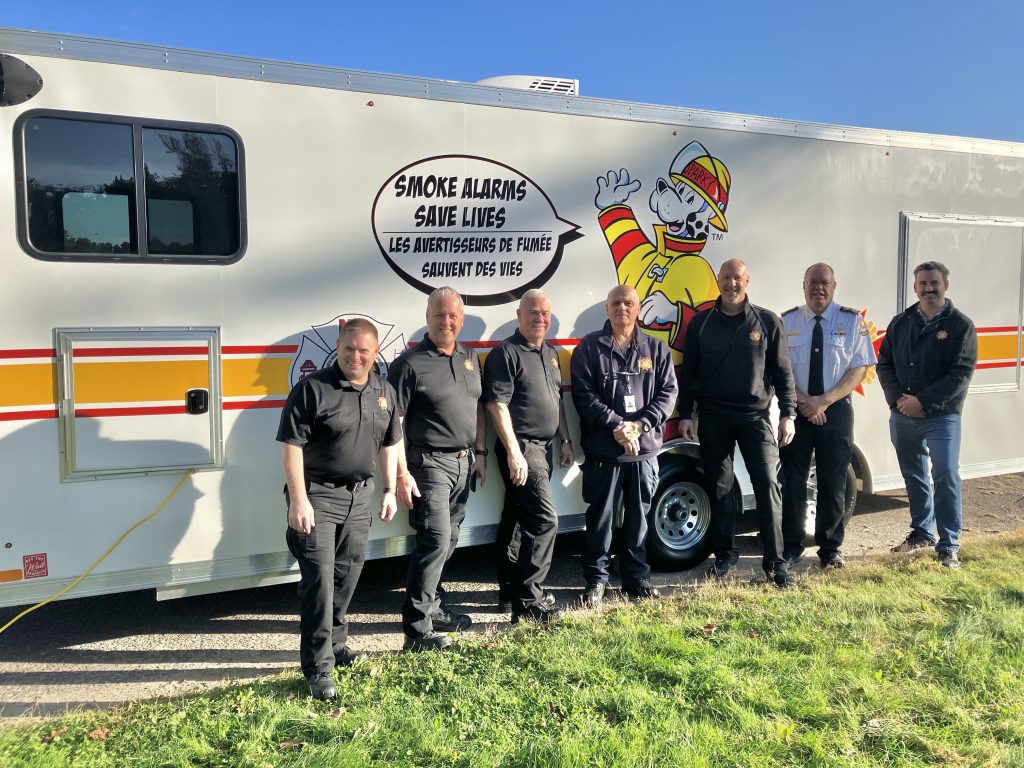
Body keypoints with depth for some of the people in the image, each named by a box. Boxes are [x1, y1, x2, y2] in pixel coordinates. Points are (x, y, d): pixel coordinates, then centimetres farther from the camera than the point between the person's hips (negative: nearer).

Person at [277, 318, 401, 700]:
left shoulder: (384, 392, 7)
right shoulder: (312, 388, -13)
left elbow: (390, 443, 17)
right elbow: (292, 445, -14)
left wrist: (389, 490, 14)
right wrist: (298, 499, -18)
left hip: (359, 495, 6)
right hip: (318, 494, -6)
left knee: (347, 574, 15)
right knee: (319, 578, -7)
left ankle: (335, 644, 34)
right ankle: (319, 667, 1)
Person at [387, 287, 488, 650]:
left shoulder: (470, 358, 12)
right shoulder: (410, 363, -10)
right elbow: (393, 422, -12)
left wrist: (480, 452, 16)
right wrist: (402, 473, -16)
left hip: (463, 462, 7)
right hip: (429, 463, -7)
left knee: (447, 541, 15)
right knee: (435, 540, -12)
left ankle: (434, 607, 31)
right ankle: (417, 629, -4)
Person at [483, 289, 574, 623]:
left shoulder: (551, 354, 16)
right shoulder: (506, 353, -11)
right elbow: (496, 404, -17)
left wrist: (565, 441, 21)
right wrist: (514, 452, -22)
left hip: (542, 447, 9)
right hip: (520, 448, -9)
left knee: (517, 518, 16)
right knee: (544, 518, -13)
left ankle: (511, 587, 27)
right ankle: (527, 600, -7)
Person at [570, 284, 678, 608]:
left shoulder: (656, 349, 9)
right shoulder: (589, 347, 1)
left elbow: (668, 392, 3)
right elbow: (584, 395, -6)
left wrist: (639, 425, -11)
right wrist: (615, 425, -16)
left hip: (645, 448, 3)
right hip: (603, 450, -2)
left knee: (639, 517, 12)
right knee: (601, 517, 3)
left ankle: (637, 577, 25)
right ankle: (596, 580, 16)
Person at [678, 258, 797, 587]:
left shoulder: (767, 322, 4)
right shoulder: (701, 323, 6)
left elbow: (782, 371, 4)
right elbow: (688, 372, 8)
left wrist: (787, 414, -2)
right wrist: (685, 415, 3)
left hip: (755, 415, -1)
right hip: (713, 418, 1)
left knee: (768, 485, -6)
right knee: (719, 488, 7)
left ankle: (775, 561, 4)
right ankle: (725, 556, 20)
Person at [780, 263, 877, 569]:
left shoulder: (852, 321, 3)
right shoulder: (786, 322, 3)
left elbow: (860, 368, -3)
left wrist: (825, 400, -14)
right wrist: (803, 401, -13)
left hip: (836, 411, 0)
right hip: (796, 411, 0)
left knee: (833, 483, 6)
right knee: (792, 481, 1)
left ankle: (830, 549, 19)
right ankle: (790, 547, 13)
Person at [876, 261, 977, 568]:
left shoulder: (960, 325, -3)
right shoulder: (901, 322, 9)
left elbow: (961, 374, -11)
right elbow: (884, 363, 8)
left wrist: (923, 401, -17)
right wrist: (897, 398, -8)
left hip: (942, 417, -4)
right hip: (902, 416, 4)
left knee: (946, 476, -7)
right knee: (914, 475, 14)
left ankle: (949, 545, 2)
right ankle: (923, 532, 30)